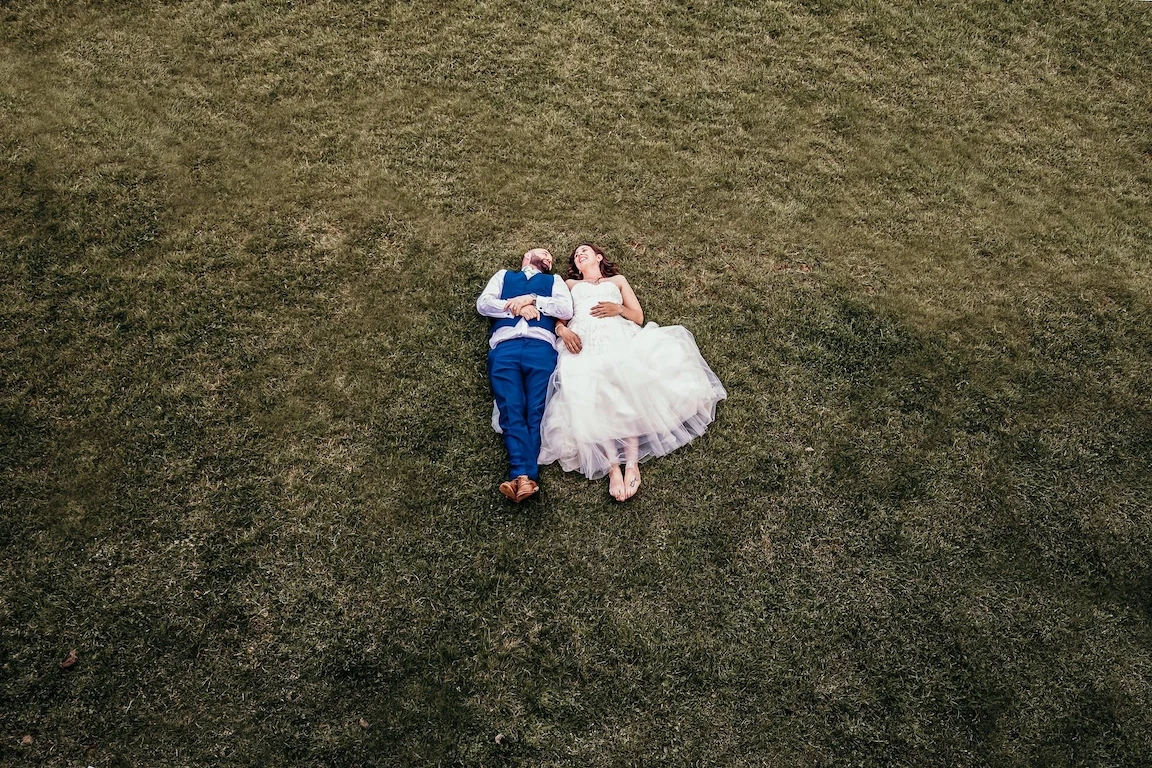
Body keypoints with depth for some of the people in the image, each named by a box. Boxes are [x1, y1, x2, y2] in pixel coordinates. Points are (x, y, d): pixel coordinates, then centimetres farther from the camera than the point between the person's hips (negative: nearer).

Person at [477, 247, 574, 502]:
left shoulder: (554, 280, 31)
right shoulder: (504, 276, 33)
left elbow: (566, 310, 10)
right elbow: (483, 304, 14)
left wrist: (532, 299, 2)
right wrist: (516, 307, 1)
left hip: (541, 348, 0)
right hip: (504, 348, 0)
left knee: (537, 412, -19)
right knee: (511, 412, -20)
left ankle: (521, 476, -32)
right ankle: (524, 475, -34)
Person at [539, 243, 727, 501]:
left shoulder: (618, 280, 34)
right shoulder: (569, 284, 35)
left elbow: (638, 317, 22)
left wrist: (619, 308, 1)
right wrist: (562, 330, -5)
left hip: (619, 336, 0)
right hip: (583, 341, 0)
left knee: (629, 383, -35)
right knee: (588, 394, -34)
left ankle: (632, 462, -44)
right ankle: (613, 469, -44)